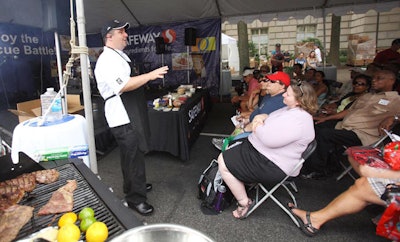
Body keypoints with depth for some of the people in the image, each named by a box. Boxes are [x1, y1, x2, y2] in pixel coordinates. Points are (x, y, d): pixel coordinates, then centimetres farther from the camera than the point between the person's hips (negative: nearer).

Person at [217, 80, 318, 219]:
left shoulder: (299, 120, -26)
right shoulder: (292, 110, 8)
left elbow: (269, 139, -33)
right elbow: (271, 118, 20)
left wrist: (258, 126, -13)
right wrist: (261, 117, -4)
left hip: (272, 165, -11)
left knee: (223, 163, -11)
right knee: (229, 150, 16)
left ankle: (244, 203, 2)